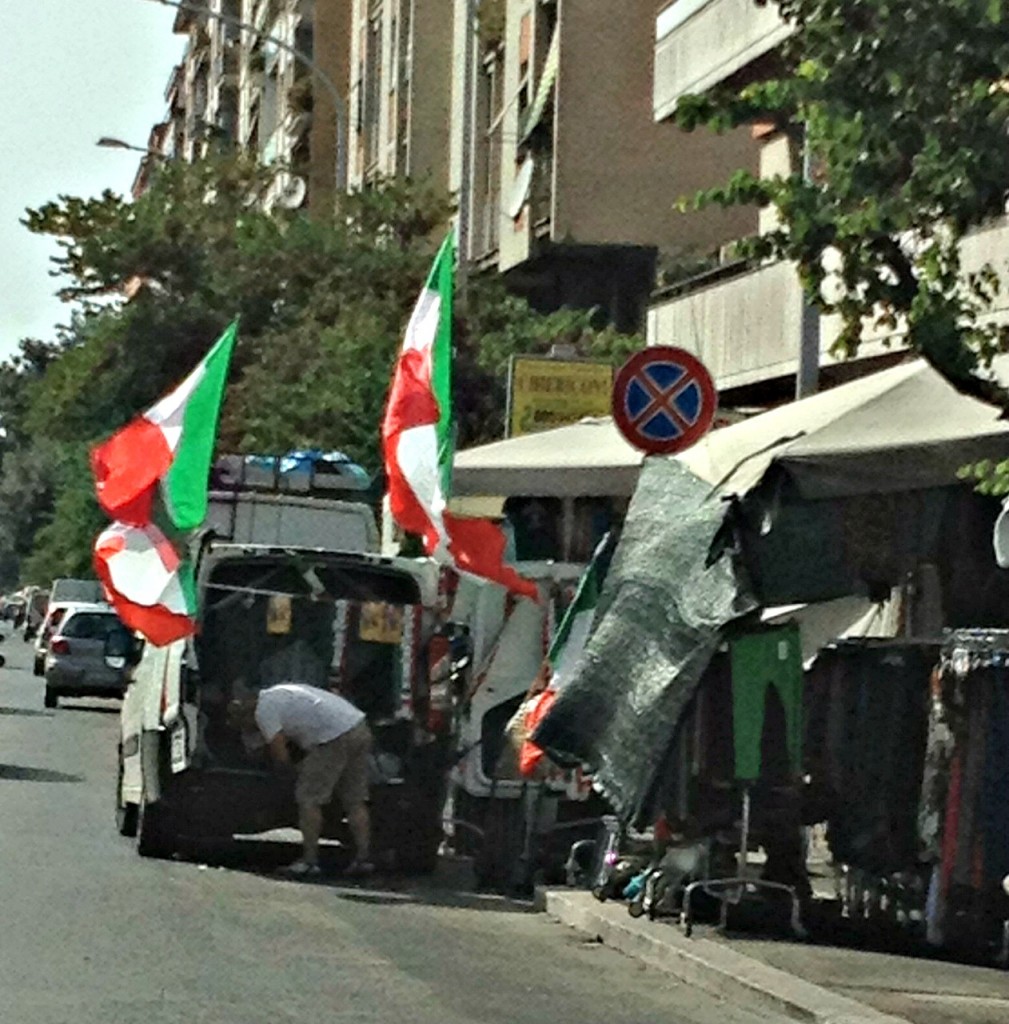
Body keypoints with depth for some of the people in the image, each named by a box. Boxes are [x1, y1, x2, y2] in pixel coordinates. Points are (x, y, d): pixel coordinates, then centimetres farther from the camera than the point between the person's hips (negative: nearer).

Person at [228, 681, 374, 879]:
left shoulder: (264, 710, -1)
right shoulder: (277, 694, 27)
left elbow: (280, 755, -1)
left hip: (335, 739, -9)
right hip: (361, 729, 9)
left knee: (308, 798, -1)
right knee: (355, 801, 12)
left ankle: (309, 861, -1)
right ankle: (363, 858, 8)